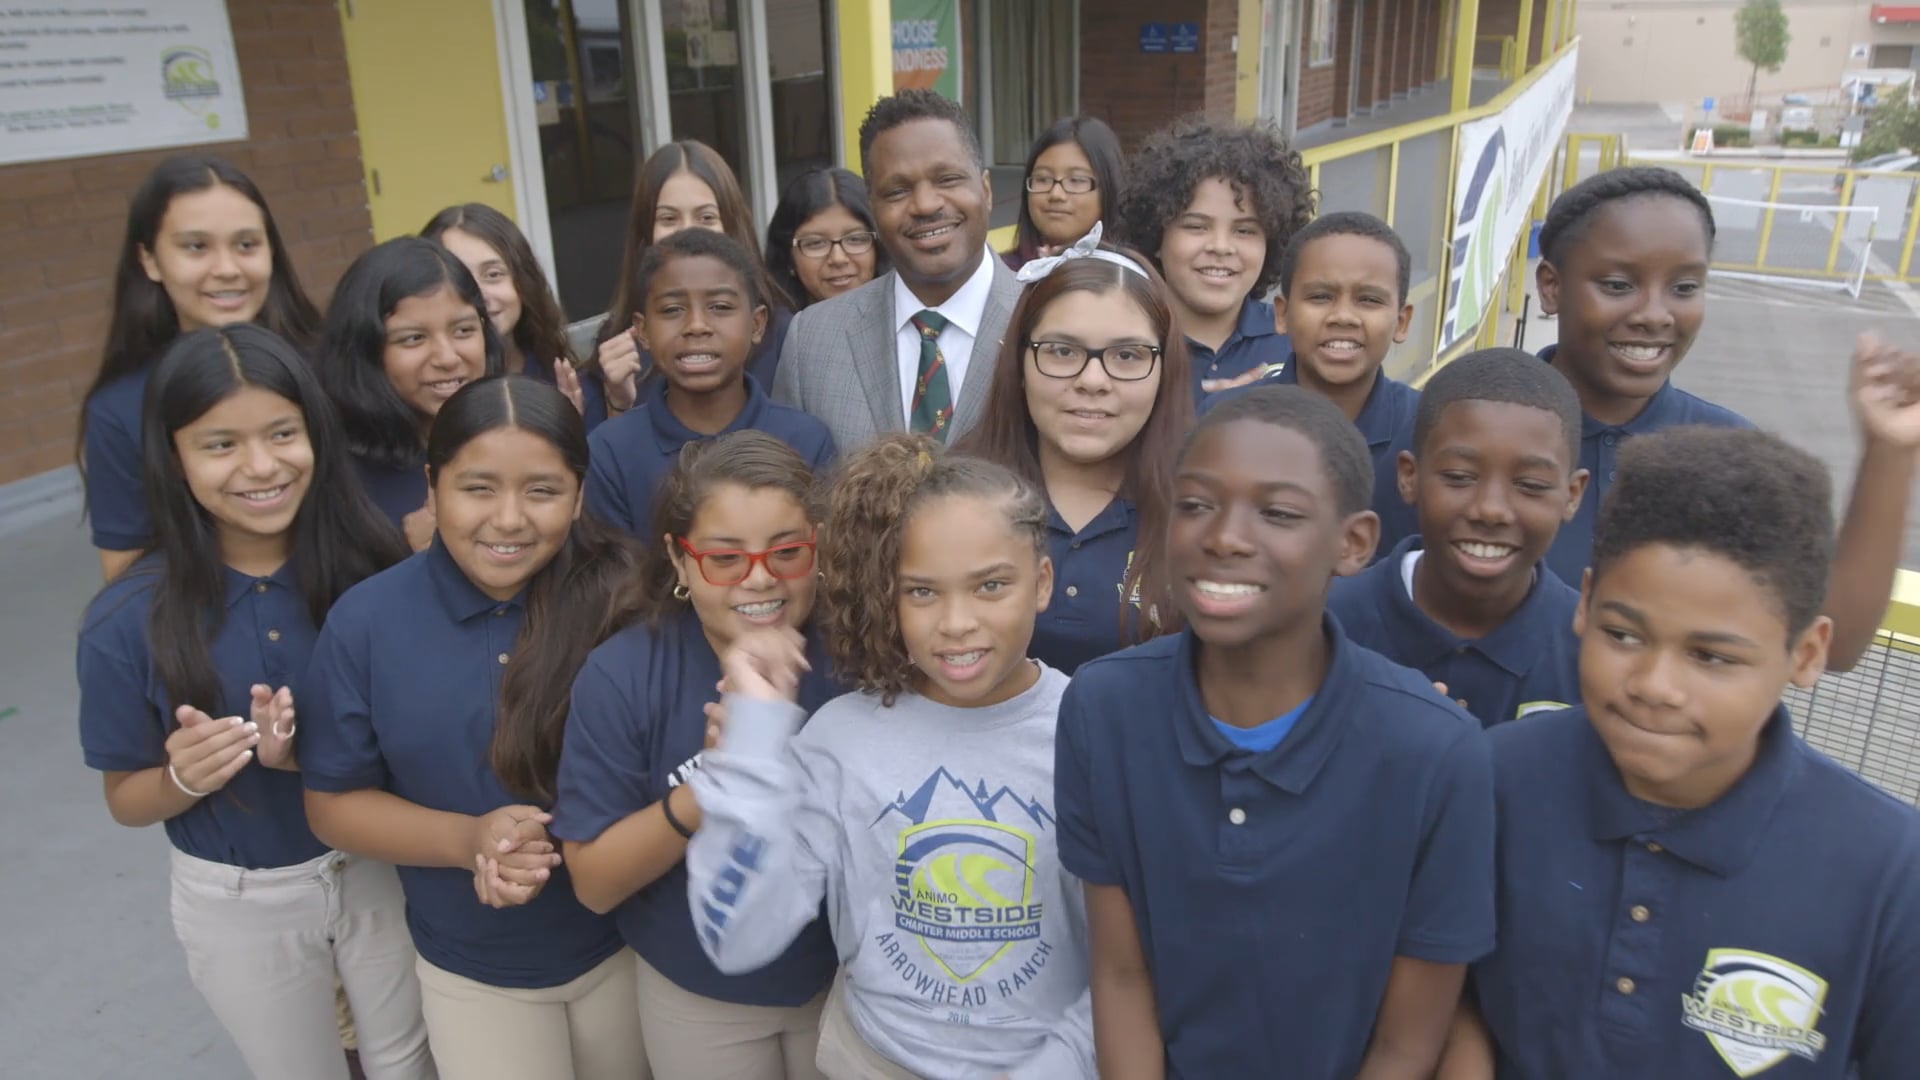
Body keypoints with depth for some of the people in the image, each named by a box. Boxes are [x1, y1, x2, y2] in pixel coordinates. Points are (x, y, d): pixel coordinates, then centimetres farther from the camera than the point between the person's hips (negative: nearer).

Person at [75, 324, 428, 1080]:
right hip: (239, 904, -1)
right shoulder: (129, 620, -19)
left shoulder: (371, 569, -19)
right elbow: (127, 801, -7)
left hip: (379, 872, 1)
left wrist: (307, 756, -25)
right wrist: (184, 777, -28)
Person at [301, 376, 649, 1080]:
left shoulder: (627, 601, -18)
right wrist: (470, 840, -21)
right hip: (471, 970, 1)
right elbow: (333, 804, -4)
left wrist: (566, 843, -26)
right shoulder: (366, 622, -12)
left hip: (629, 940, 0)